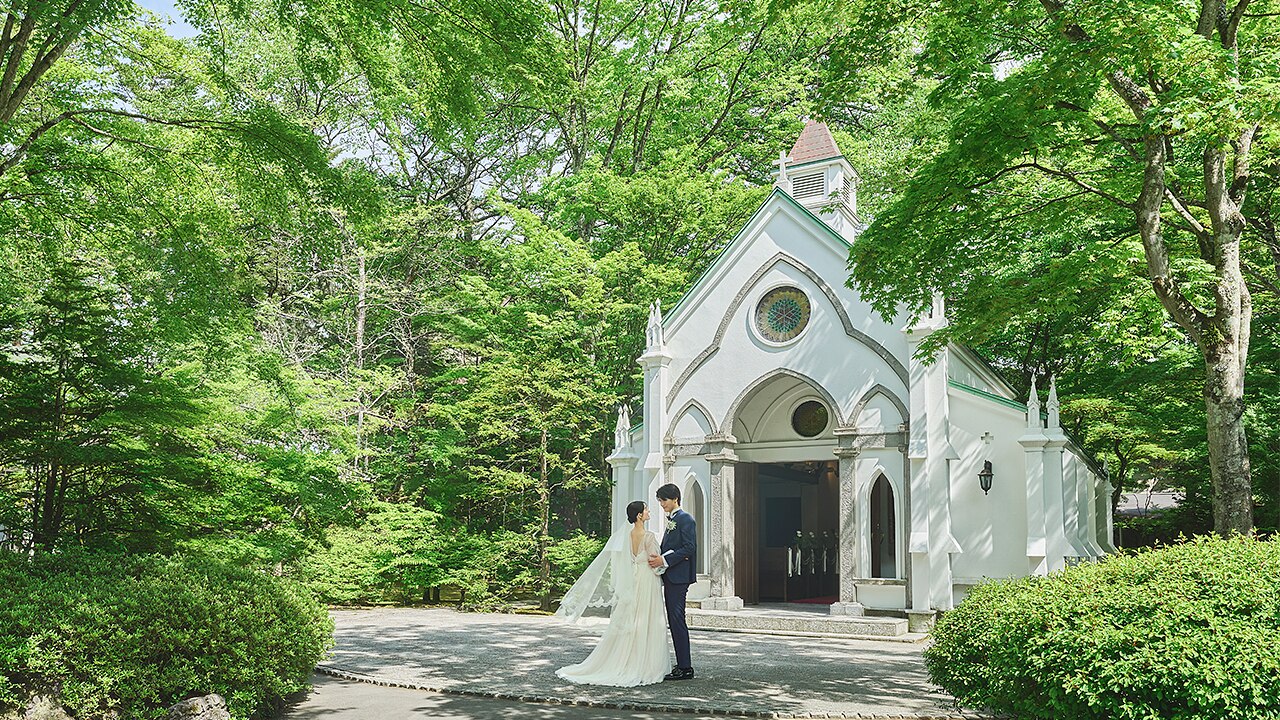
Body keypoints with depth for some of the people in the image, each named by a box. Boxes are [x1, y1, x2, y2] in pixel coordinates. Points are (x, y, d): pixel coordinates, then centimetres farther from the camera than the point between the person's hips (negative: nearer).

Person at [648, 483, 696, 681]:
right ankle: (682, 665, 14)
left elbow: (689, 548, -17)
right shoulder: (671, 520, 20)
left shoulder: (685, 519, -9)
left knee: (677, 619, -10)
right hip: (669, 577, 10)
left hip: (679, 577, -10)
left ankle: (685, 668, -7)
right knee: (674, 620, 9)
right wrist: (658, 558, 1)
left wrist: (664, 560, -18)